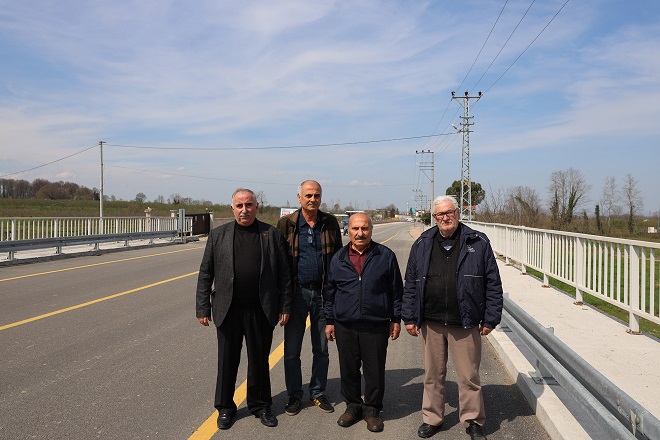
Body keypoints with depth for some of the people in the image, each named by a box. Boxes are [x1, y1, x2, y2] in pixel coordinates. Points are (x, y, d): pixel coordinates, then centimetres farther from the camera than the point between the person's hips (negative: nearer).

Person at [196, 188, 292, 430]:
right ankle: (225, 407, 30)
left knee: (259, 360, 14)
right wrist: (203, 308, -1)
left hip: (261, 311, 0)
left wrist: (285, 306, -2)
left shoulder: (272, 234, 0)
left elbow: (284, 273, 0)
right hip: (228, 310, 0)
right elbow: (205, 274, 2)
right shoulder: (218, 235, 1)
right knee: (227, 361, 12)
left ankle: (260, 405, 32)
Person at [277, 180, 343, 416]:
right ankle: (294, 395, 25)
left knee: (321, 349, 13)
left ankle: (318, 393, 30)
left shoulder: (330, 223, 2)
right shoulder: (286, 224, -3)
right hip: (297, 293, -1)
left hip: (323, 293, 2)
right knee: (291, 350, 8)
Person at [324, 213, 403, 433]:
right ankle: (353, 405, 32)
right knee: (348, 369, 12)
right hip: (345, 327, 2)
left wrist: (396, 319, 4)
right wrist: (330, 320, 11)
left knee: (375, 371, 7)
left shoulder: (386, 256, 0)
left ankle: (372, 409, 26)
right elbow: (329, 292, 11)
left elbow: (396, 290, 5)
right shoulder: (338, 259, 5)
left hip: (376, 326, -2)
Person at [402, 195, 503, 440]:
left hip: (466, 324, -2)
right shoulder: (422, 245, 5)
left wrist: (490, 319, -3)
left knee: (469, 376, 8)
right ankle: (431, 419, 30)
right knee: (433, 375, 14)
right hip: (431, 323, 2)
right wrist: (410, 317, 4)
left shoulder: (478, 243, -1)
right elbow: (411, 284, 7)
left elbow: (493, 284, 0)